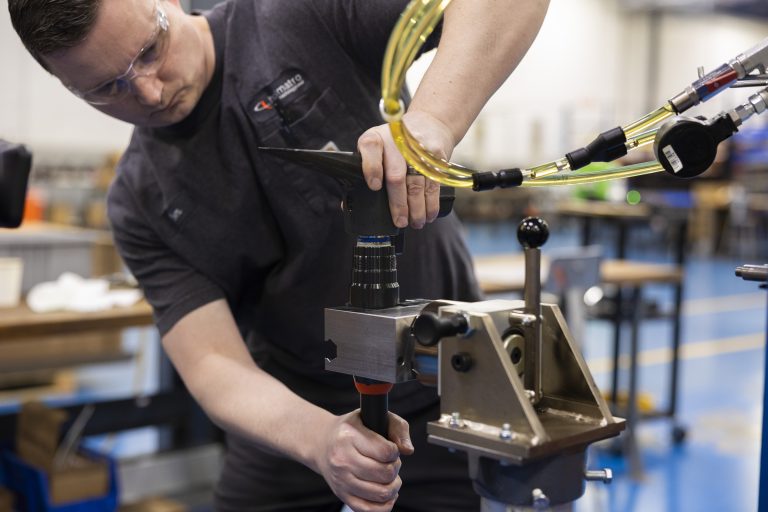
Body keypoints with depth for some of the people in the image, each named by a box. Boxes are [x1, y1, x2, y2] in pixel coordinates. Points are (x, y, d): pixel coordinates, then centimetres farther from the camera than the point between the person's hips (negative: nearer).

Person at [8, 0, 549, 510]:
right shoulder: (139, 204, -7)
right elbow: (213, 364, -15)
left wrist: (433, 121, -42)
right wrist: (317, 438, -35)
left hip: (437, 406, -2)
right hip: (290, 419, 3)